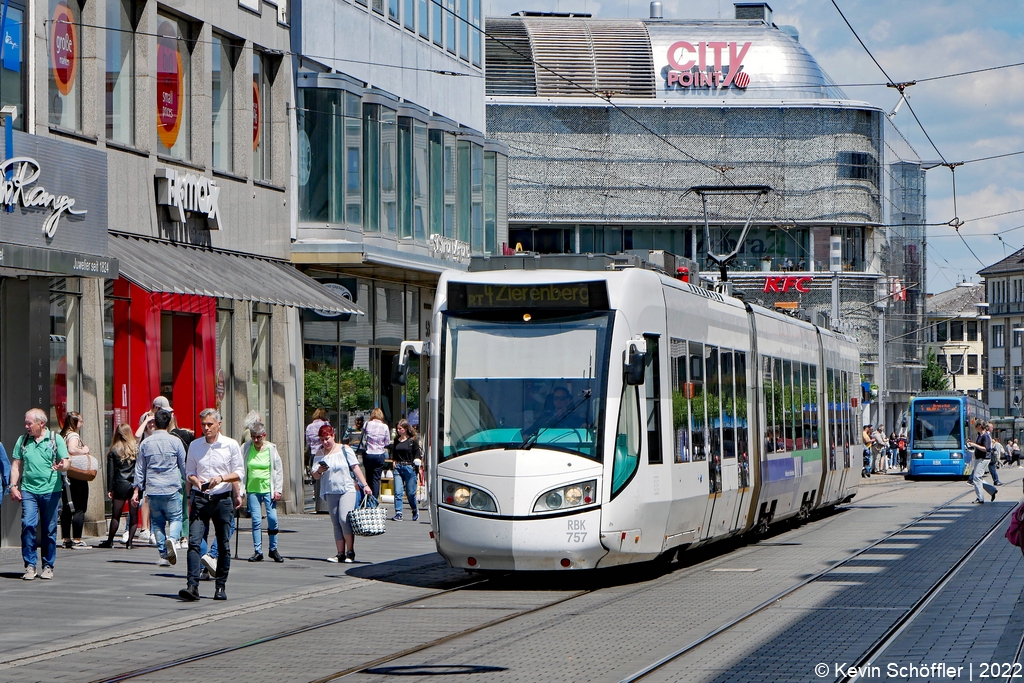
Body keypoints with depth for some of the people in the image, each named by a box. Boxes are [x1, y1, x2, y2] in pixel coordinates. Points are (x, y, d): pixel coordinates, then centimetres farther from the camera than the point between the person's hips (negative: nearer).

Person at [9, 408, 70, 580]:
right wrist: (13, 485, 4)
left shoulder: (55, 439, 2)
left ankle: (48, 566, 14)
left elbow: (67, 462, -1)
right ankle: (30, 565, -6)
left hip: (51, 490, -1)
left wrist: (62, 466, -24)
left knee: (50, 529, 4)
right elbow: (16, 464, 13)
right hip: (28, 490, 1)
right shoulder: (23, 440, 10)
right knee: (28, 525, -11)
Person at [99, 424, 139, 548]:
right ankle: (130, 541, 3)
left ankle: (110, 541, 11)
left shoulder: (114, 451, -1)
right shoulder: (137, 448, 1)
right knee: (134, 514, 5)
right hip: (135, 485, 1)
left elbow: (111, 471, -1)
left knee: (116, 515, 5)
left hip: (120, 485, -1)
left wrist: (109, 489, 4)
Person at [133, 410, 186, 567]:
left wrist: (137, 490, 15)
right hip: (172, 489, -2)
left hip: (152, 489, 2)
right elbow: (184, 466, 5)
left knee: (157, 522, 9)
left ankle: (163, 554, 4)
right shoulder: (175, 442, -1)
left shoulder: (145, 443, 6)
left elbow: (139, 468, 9)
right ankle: (172, 538, -25)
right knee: (175, 518, 6)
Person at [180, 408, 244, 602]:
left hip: (222, 499, -1)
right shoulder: (195, 445, 7)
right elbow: (189, 472, 15)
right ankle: (192, 586, -18)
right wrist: (195, 479, -8)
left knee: (223, 545, 5)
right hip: (200, 499, 1)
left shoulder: (231, 445, 0)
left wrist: (222, 478, -17)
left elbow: (239, 473, 0)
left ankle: (221, 586, 15)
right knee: (194, 542, -13)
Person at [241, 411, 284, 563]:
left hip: (268, 488, -1)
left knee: (272, 518, -5)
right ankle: (258, 551, 4)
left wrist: (278, 490, -1)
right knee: (256, 520, -2)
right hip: (252, 489, 1)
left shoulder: (271, 448, -1)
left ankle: (273, 549, 9)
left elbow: (279, 469, 4)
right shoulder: (246, 448, 0)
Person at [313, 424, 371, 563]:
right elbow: (315, 477, 8)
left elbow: (356, 468, 2)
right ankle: (340, 553, 6)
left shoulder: (345, 450, 3)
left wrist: (365, 485, -5)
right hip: (330, 493, 4)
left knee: (344, 519, -18)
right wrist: (319, 471, -14)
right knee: (336, 524, 3)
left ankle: (350, 552, -9)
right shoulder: (321, 455, 10)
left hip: (347, 490, -4)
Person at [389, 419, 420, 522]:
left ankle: (415, 511, 27)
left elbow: (417, 455, 1)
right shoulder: (396, 440, 11)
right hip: (398, 467, 3)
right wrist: (394, 462, 4)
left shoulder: (413, 440, -1)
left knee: (410, 493, 4)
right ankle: (398, 513, -8)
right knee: (398, 492, -7)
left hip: (409, 468, -3)